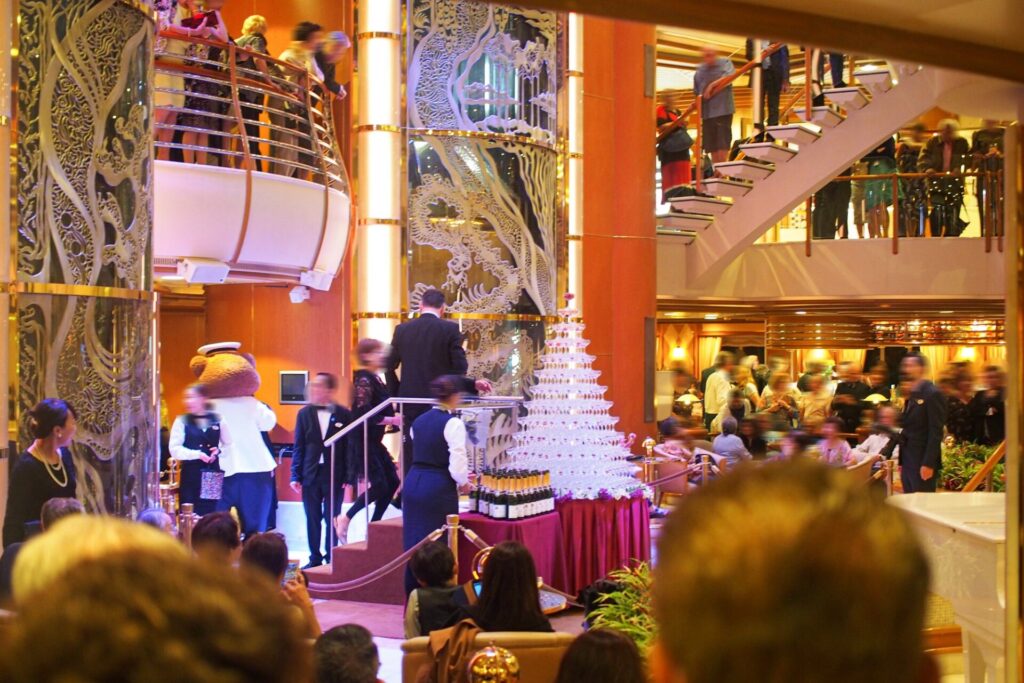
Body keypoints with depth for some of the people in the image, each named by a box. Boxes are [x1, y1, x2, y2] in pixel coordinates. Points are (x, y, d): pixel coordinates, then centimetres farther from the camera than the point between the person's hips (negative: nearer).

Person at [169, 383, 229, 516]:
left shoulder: (218, 420, 7)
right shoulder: (181, 421, 0)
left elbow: (228, 445, 14)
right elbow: (174, 450, -7)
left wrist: (219, 451, -7)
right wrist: (197, 454, -18)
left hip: (213, 475, 2)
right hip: (190, 476, -2)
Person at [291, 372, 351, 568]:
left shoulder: (344, 414, -3)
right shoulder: (304, 413, 3)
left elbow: (349, 447, -2)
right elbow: (298, 447, 4)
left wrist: (348, 476, -6)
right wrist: (295, 475, 0)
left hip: (334, 475, -2)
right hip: (310, 474, 2)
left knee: (332, 519, 5)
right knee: (312, 519, 8)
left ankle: (331, 558, 15)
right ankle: (315, 558, 17)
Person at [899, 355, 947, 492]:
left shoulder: (933, 394, -10)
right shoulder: (911, 395, 16)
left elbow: (936, 432, -16)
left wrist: (928, 464, -20)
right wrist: (901, 462, 13)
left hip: (923, 463, -8)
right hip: (908, 462, 8)